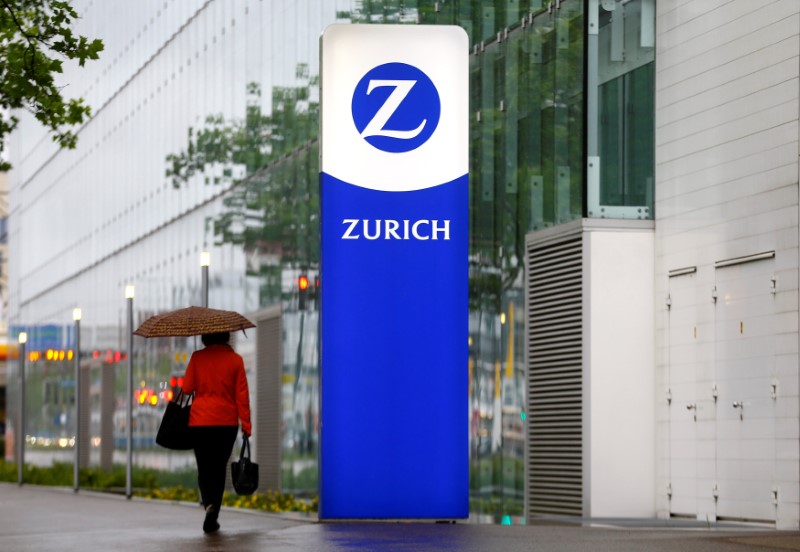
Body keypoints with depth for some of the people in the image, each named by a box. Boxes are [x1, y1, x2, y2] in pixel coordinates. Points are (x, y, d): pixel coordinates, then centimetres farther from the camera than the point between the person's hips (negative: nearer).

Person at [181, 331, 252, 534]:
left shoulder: (197, 357, -3)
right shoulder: (235, 359, -2)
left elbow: (187, 388, -2)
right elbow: (242, 395, -3)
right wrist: (246, 424, 0)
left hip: (200, 420, 0)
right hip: (227, 422, 0)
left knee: (204, 469, 8)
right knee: (219, 469, 11)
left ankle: (209, 504, -19)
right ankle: (212, 518, 5)